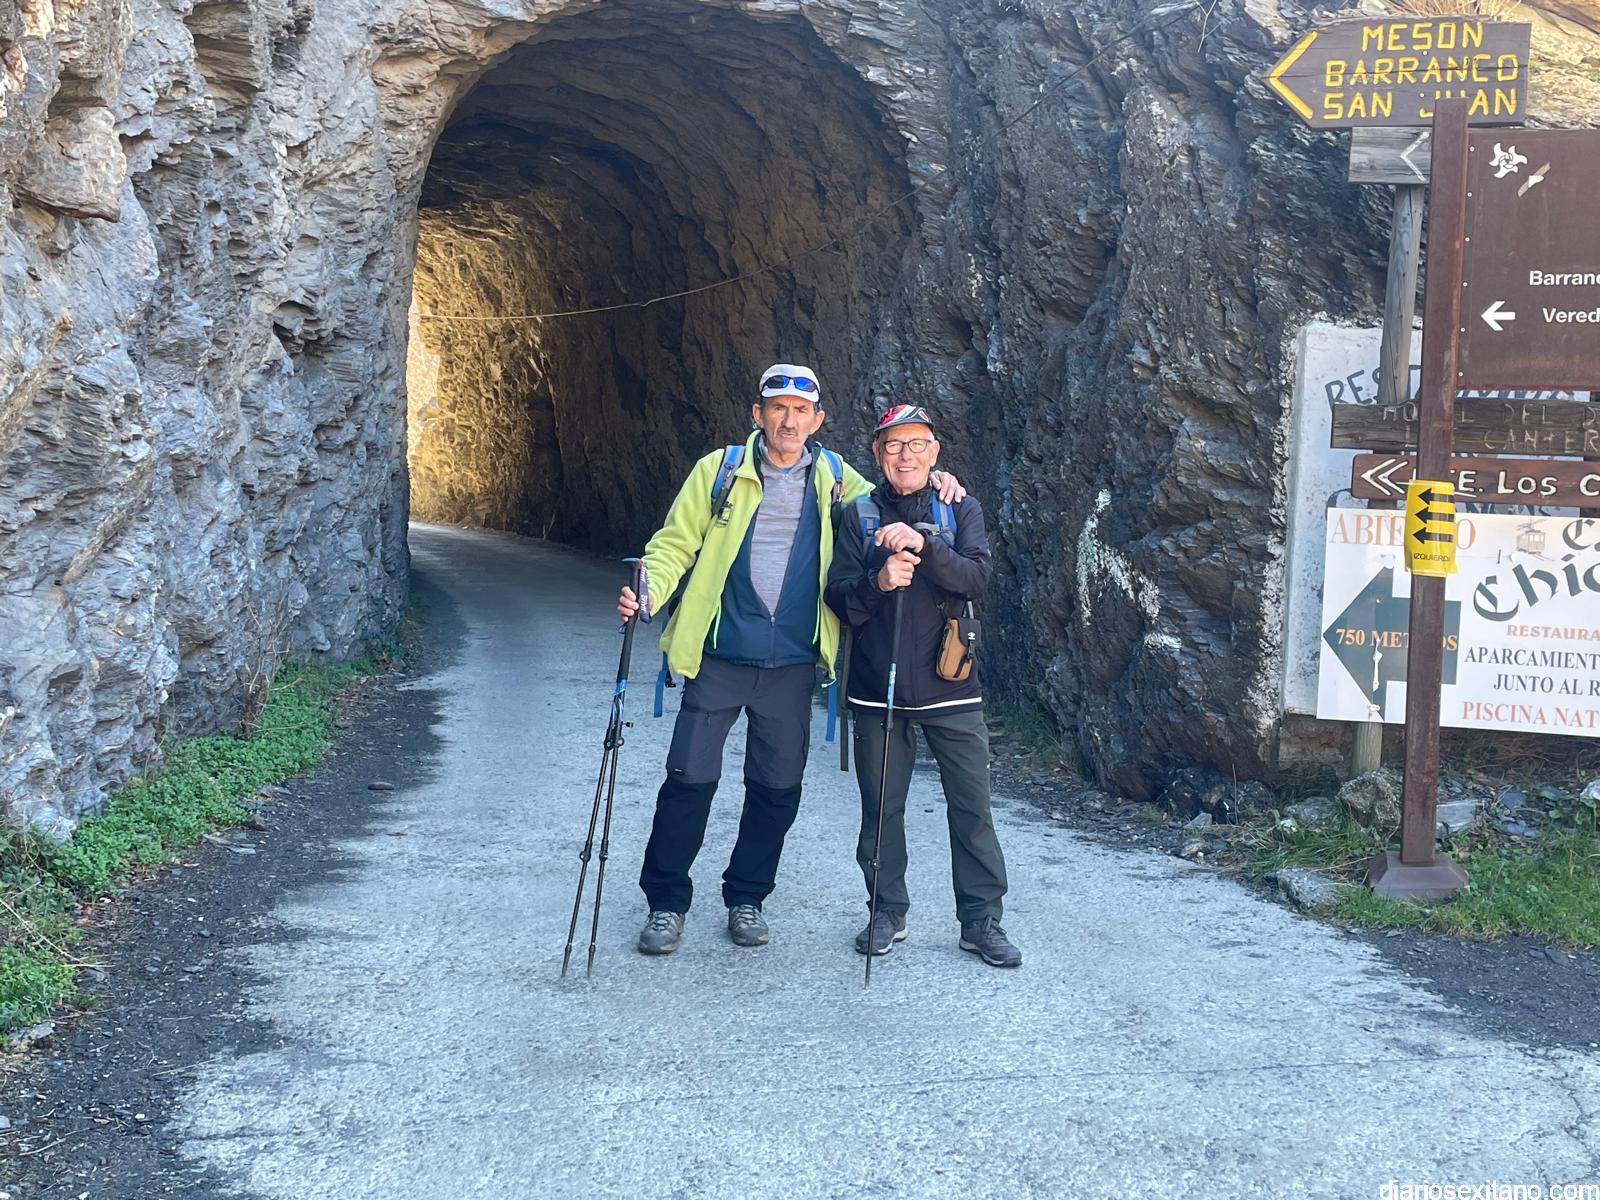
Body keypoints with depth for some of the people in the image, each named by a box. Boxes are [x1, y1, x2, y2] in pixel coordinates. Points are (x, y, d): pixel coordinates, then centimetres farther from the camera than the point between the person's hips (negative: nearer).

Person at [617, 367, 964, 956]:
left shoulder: (835, 478, 9)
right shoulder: (720, 470, 2)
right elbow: (675, 543, 1)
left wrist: (931, 485, 3)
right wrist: (645, 592, -18)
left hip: (792, 667, 2)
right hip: (720, 660, -2)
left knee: (778, 788, 8)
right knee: (690, 779, -2)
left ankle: (746, 898, 27)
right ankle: (666, 902, 14)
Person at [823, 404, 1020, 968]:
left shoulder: (961, 510, 6)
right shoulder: (857, 516, 6)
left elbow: (976, 577, -11)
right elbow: (839, 597, -2)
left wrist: (923, 545, -25)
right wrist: (878, 583, -22)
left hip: (950, 688, 0)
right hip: (877, 688, 1)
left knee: (972, 806, 1)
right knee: (881, 808, 8)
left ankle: (981, 920, 12)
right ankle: (887, 913, 23)